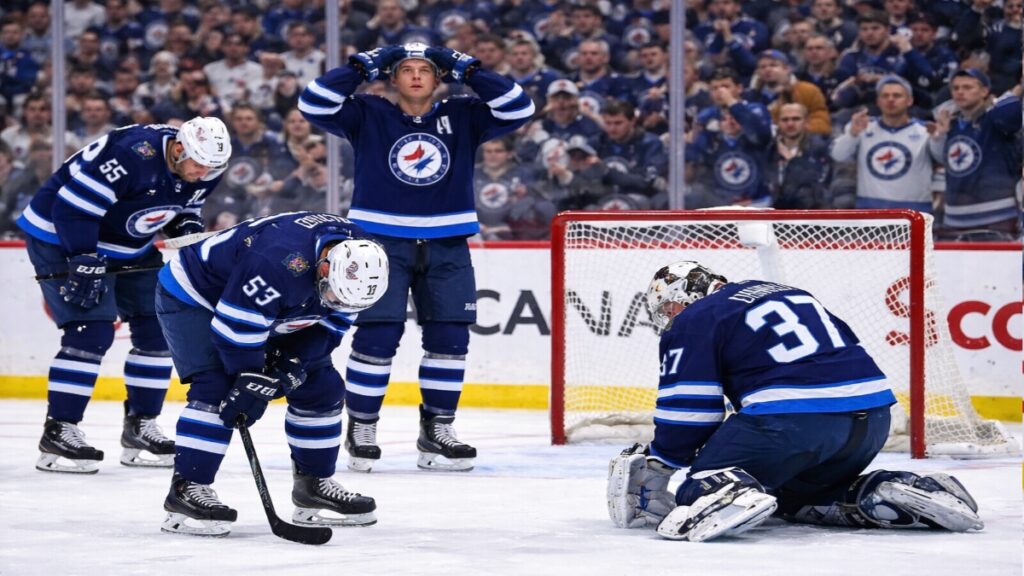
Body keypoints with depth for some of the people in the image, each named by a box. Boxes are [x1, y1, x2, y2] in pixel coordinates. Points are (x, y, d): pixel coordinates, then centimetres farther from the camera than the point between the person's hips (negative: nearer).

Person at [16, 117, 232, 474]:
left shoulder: (202, 173, -8)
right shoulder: (131, 155, -34)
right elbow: (72, 206, -31)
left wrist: (188, 227, -10)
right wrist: (85, 263, -31)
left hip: (129, 249, 9)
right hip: (61, 236, -9)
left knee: (158, 330, 5)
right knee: (91, 333, -18)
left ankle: (139, 427, 15)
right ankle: (58, 432, -11)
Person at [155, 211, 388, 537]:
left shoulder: (358, 257, -17)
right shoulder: (281, 262, -42)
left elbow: (331, 322, -5)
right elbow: (235, 323, -35)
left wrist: (296, 364, -17)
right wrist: (251, 381, -27)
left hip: (272, 313, 8)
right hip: (193, 296, -8)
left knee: (323, 387, 4)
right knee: (216, 386, -26)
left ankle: (315, 485, 16)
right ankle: (187, 489, -22)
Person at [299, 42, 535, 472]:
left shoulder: (462, 118, 7)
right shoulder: (368, 116, 2)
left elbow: (518, 109, -2)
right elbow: (314, 105, -8)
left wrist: (470, 71, -7)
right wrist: (361, 68, -12)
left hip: (447, 246, 3)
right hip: (382, 240, -3)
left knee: (449, 337, 2)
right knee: (377, 335, -9)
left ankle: (436, 429, 14)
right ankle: (361, 428, 3)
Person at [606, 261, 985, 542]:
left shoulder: (693, 322, 10)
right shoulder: (788, 294, 33)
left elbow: (688, 408, 2)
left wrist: (656, 465, 15)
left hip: (794, 414, -7)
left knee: (707, 479, 3)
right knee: (801, 493, 31)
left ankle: (729, 494, -32)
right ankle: (897, 492, 11)